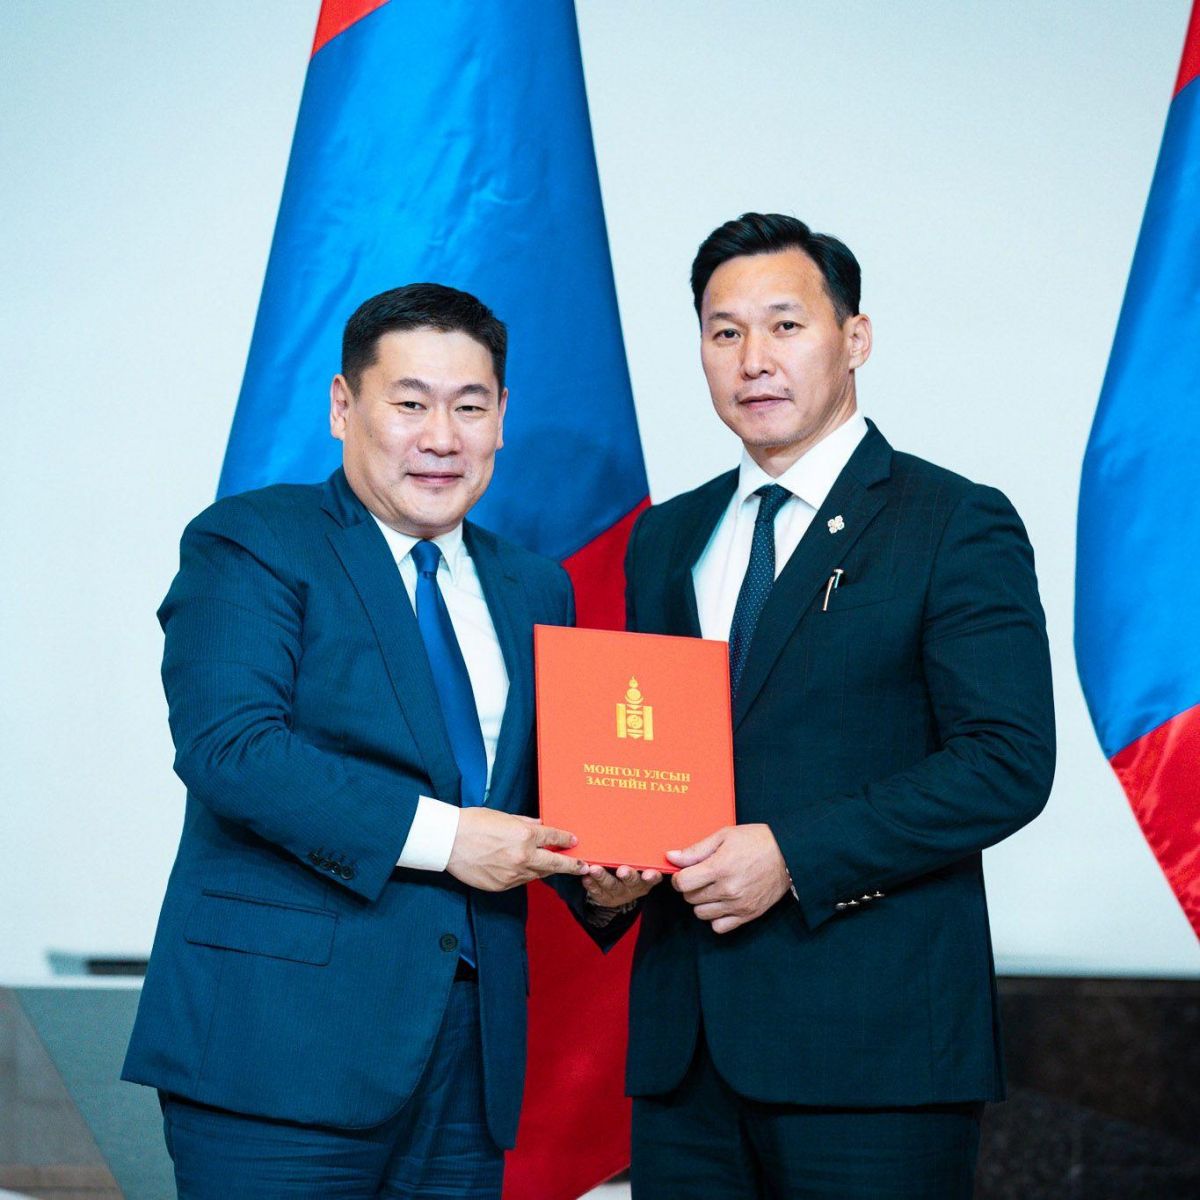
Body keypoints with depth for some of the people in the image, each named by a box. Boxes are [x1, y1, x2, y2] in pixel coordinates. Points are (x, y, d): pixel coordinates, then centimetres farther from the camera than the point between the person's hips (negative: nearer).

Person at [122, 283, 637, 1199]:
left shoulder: (535, 591, 19)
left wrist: (600, 878, -2)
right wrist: (437, 833, -19)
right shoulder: (250, 545, -1)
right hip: (284, 1041, -6)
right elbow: (226, 746, -16)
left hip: (470, 1054, 6)